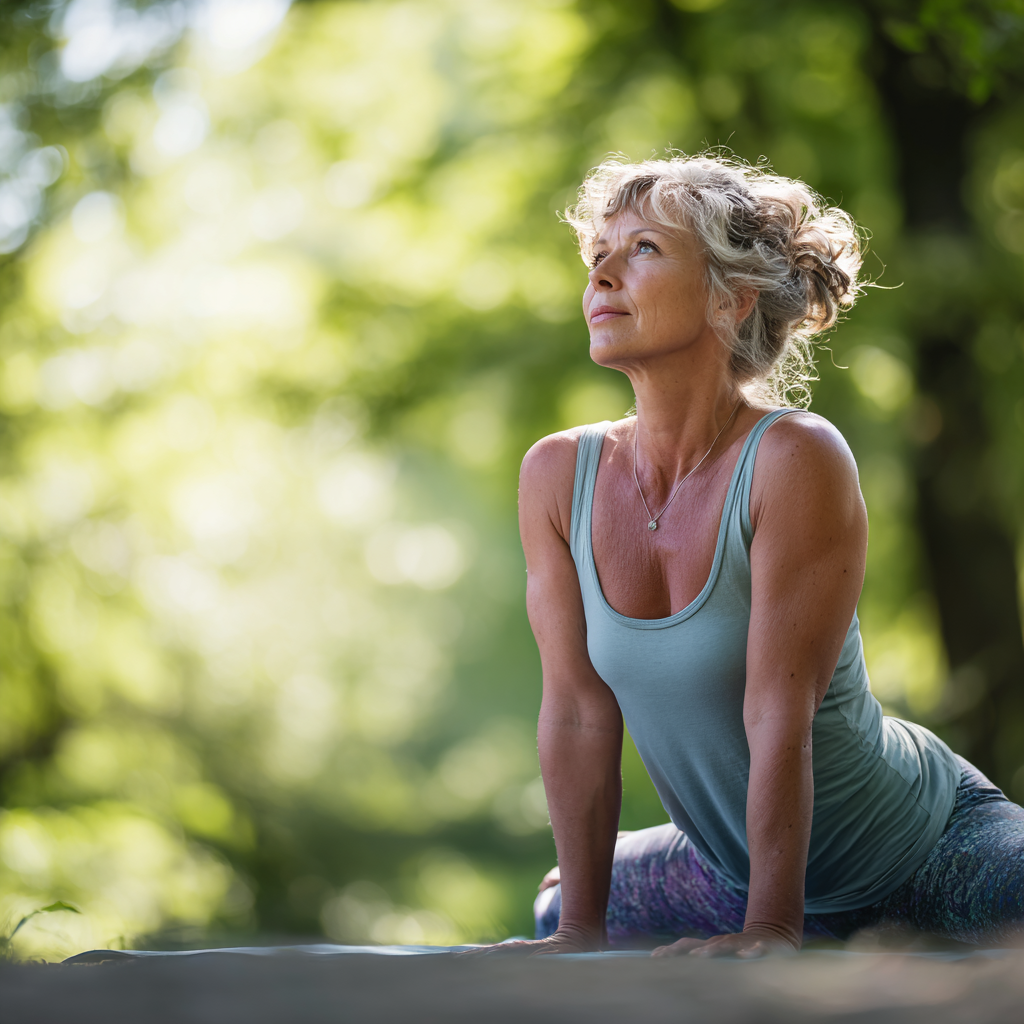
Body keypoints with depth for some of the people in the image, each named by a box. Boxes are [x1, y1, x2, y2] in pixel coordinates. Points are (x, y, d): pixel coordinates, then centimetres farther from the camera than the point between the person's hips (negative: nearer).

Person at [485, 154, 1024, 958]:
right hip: (735, 856, 5)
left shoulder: (797, 460, -26)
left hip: (924, 852, -5)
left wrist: (771, 931, -25)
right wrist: (582, 930, -9)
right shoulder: (558, 475, -10)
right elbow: (577, 712, -9)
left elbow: (779, 714, -26)